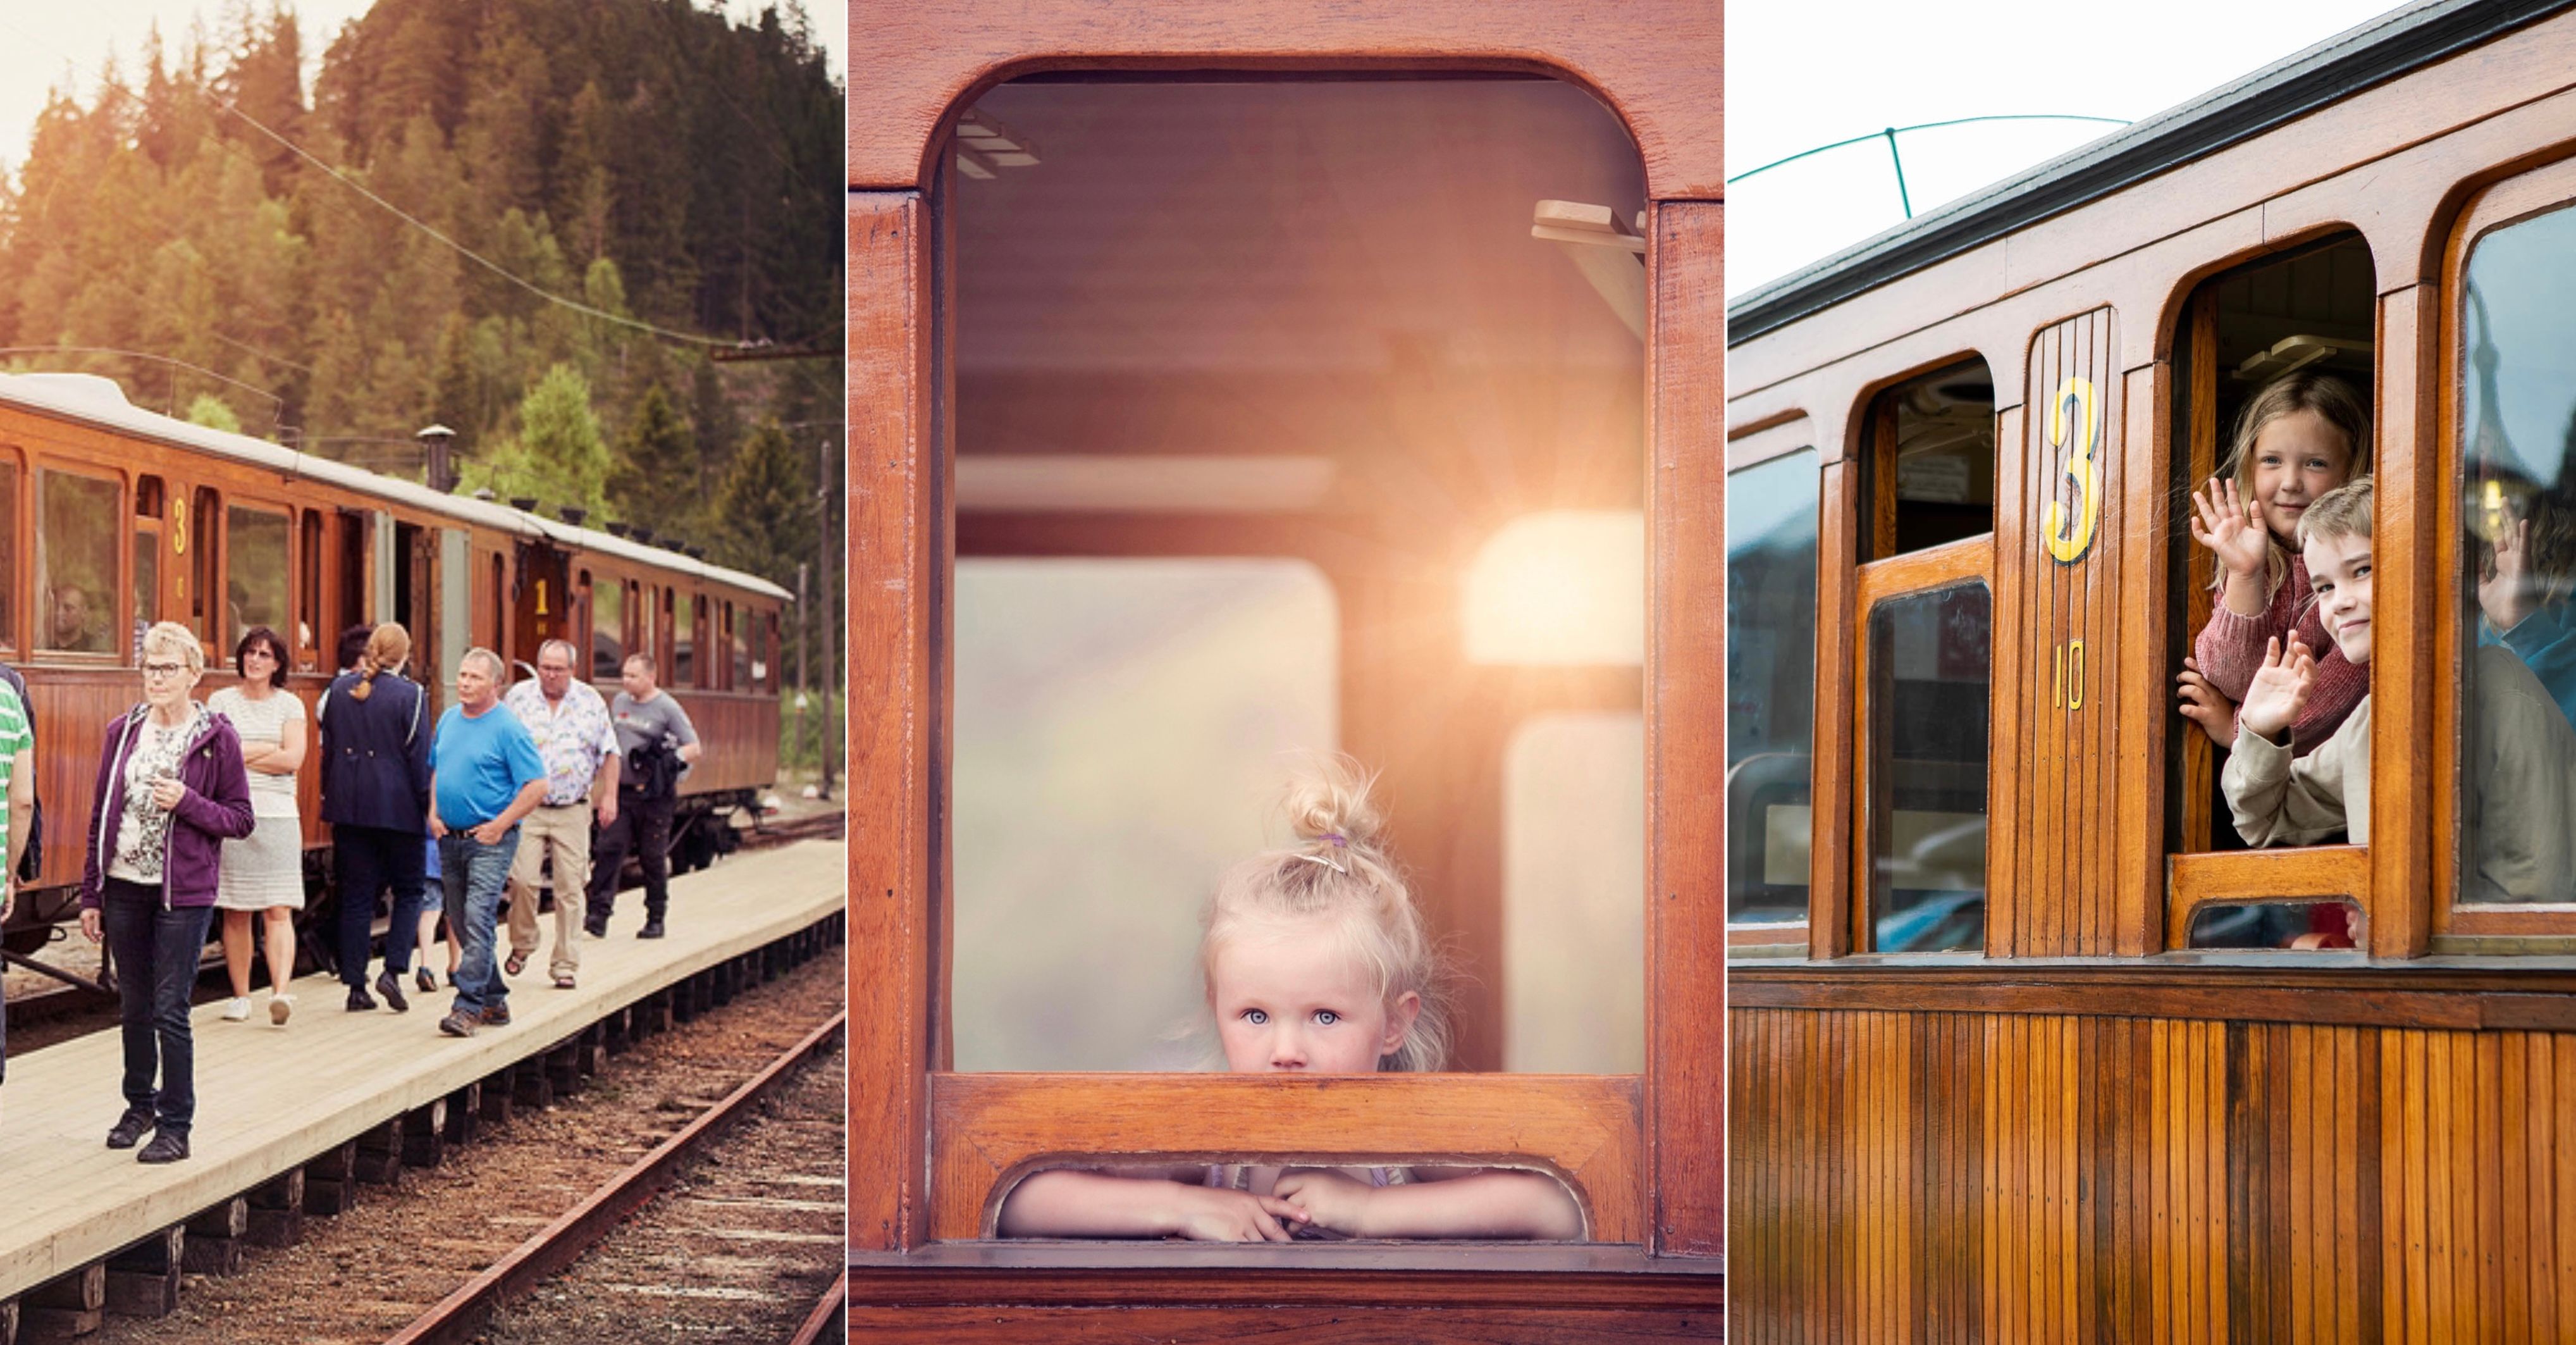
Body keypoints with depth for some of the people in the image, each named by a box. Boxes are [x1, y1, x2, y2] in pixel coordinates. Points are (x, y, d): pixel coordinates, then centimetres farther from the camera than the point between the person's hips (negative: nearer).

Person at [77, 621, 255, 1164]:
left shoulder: (216, 738, -5)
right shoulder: (123, 732, 5)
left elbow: (241, 819, -3)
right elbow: (101, 814, 9)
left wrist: (187, 803, -19)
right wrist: (90, 894, 7)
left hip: (183, 893, -4)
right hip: (124, 889, 4)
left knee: (170, 1012, -3)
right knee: (134, 1009, 14)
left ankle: (176, 1127, 5)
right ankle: (140, 1104, 30)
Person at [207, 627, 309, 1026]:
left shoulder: (290, 704, 10)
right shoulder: (221, 701, 10)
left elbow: (293, 759, -2)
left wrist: (243, 755, -3)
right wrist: (270, 750, -5)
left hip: (277, 814, 0)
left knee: (278, 910, -10)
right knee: (235, 913, 1)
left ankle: (281, 991, -19)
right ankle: (240, 995, 8)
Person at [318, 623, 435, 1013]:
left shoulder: (339, 690, 5)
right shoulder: (409, 695, -8)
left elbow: (327, 748, 11)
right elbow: (419, 757, -8)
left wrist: (331, 797, 19)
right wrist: (427, 806, -1)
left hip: (349, 806, 4)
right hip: (398, 806, -4)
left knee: (355, 896, 7)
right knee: (409, 892, 10)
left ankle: (356, 987, 6)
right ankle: (393, 970, -5)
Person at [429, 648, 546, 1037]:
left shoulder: (508, 728, -10)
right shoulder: (449, 719, 11)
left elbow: (537, 786, -13)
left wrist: (500, 826, -15)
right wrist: (434, 813, 9)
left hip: (489, 841, -7)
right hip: (450, 839, 7)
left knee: (478, 920, -16)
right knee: (461, 924, 11)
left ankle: (468, 1007, -18)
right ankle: (495, 1001, 23)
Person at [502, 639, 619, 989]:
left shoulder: (591, 701, 6)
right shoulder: (518, 698, 3)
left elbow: (609, 752, 10)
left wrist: (609, 796, 1)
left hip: (574, 811, 1)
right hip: (527, 807, -1)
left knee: (570, 888, -1)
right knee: (522, 879, -13)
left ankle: (565, 966, 6)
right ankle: (522, 947, 11)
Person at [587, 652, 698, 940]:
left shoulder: (667, 708, -6)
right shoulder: (620, 701, 10)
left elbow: (694, 748, -8)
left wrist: (671, 759, -24)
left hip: (654, 796, -4)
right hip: (621, 790, 4)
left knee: (654, 858, 3)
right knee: (609, 848, -9)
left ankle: (656, 918, 15)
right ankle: (599, 913, -12)